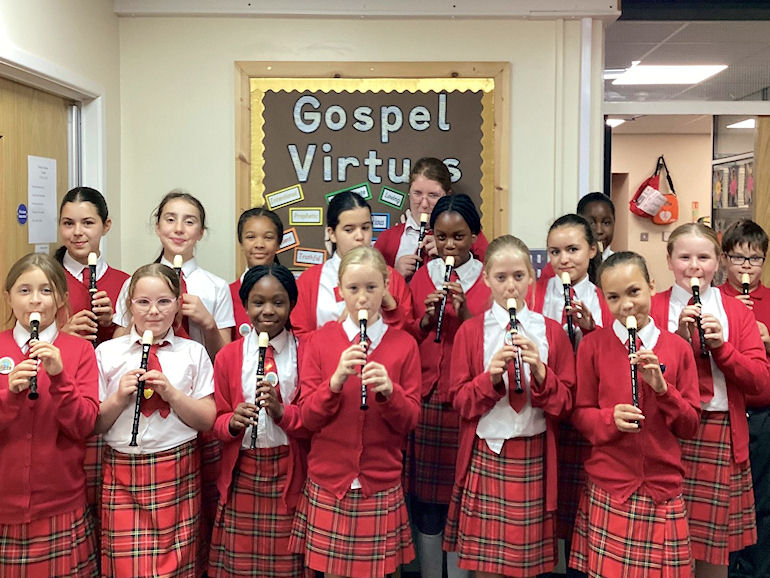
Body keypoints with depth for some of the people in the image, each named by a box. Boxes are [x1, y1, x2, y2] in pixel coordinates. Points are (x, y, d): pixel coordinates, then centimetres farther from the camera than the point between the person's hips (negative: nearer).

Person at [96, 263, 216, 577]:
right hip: (122, 474, 0)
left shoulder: (193, 353, 5)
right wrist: (119, 397, -12)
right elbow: (93, 424, 4)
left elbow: (207, 420, 0)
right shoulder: (107, 353, 4)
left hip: (178, 477, 0)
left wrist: (170, 392, -13)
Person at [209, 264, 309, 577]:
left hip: (289, 472, -1)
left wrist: (282, 412, -20)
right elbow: (216, 420, 5)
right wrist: (232, 421, -16)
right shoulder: (228, 356, 5)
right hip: (241, 473, 1)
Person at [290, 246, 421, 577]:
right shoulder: (320, 341, 1)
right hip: (328, 484, 0)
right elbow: (307, 417, -3)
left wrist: (388, 391, -21)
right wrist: (336, 381, -20)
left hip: (381, 485, 0)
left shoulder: (404, 345, 0)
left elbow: (410, 420, -2)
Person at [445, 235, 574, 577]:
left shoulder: (551, 332, 4)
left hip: (534, 457, 1)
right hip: (486, 456, -1)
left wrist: (540, 371, -16)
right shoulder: (470, 331, 1)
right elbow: (460, 401, 0)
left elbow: (564, 403, 1)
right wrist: (490, 376, -17)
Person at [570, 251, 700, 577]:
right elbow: (580, 414, 3)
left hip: (664, 491, 1)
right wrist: (610, 418, -17)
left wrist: (662, 388, -12)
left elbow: (690, 427, 4)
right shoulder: (592, 345, 0)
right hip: (608, 491, -1)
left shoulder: (677, 348, 3)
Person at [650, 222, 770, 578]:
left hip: (721, 434, 2)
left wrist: (721, 345, -12)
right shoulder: (652, 308, 2)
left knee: (715, 546, 8)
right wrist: (677, 337, -16)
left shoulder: (737, 312, 8)